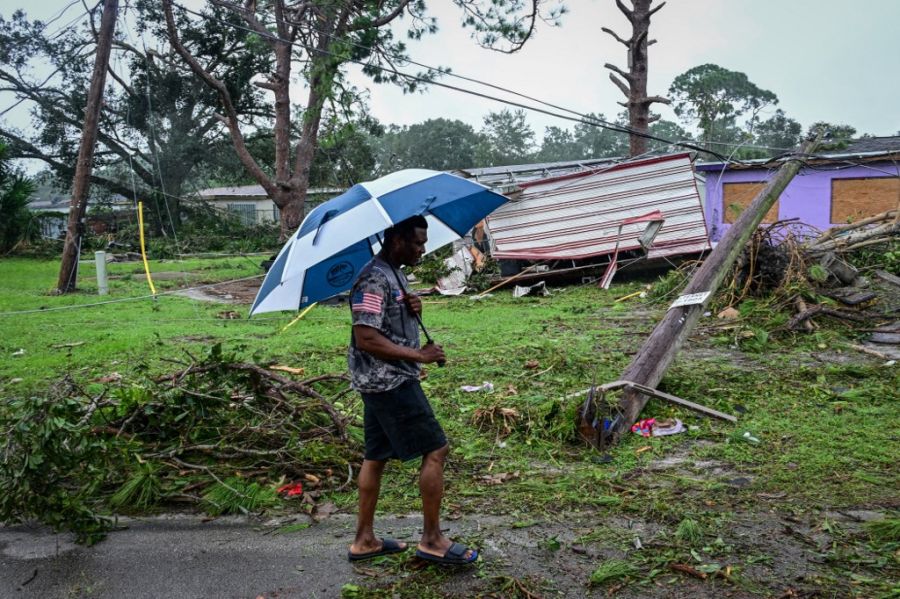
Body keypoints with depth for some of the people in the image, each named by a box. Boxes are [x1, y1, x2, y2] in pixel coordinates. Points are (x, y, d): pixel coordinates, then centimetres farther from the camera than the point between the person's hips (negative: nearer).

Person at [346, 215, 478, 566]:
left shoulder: (395, 274, 13)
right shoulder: (374, 279, -18)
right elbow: (366, 338, -24)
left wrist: (413, 308, 0)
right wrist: (419, 355, -19)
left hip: (381, 382, 10)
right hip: (390, 382, -10)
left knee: (377, 456, 14)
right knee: (435, 450, -5)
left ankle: (364, 540, 23)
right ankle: (432, 540, 4)